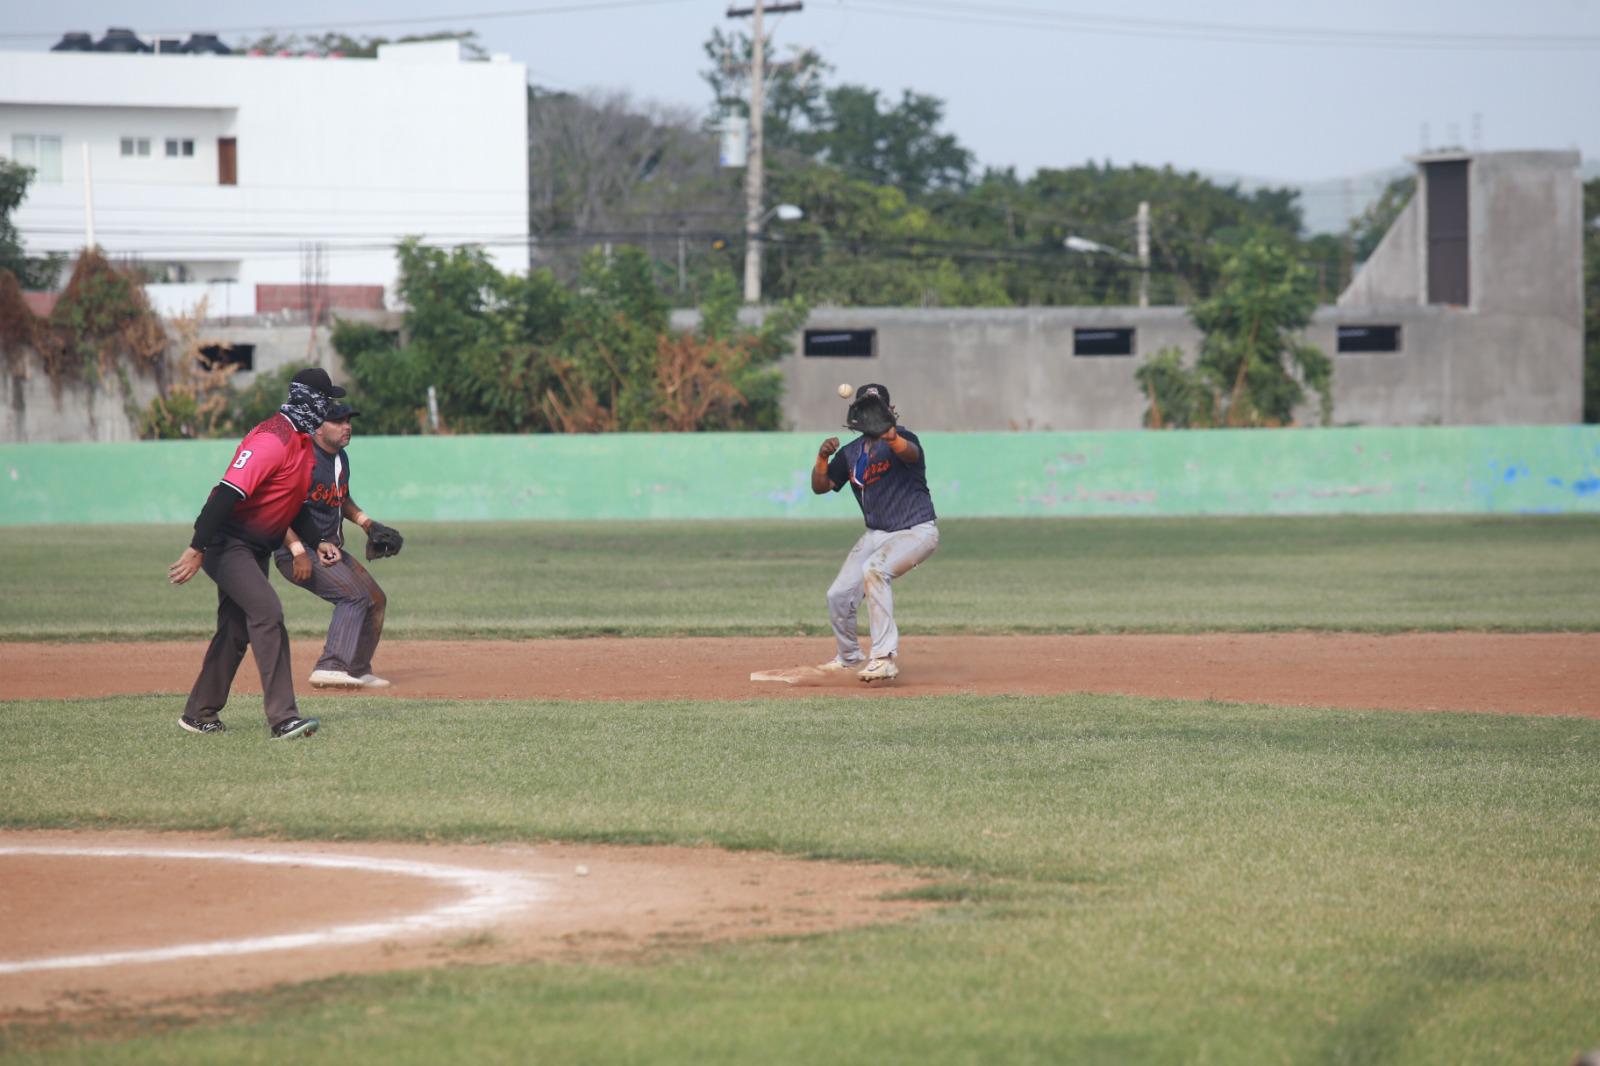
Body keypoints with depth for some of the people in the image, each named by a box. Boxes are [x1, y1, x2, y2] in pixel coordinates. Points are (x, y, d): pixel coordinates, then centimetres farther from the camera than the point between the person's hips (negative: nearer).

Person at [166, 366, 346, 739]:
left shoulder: (303, 442, 12)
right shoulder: (271, 440, -22)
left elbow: (292, 503, 22)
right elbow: (227, 493, -28)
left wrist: (317, 542, 9)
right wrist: (197, 550, -32)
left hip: (255, 550, 10)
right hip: (227, 543, -10)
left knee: (236, 630, 14)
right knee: (267, 613, -20)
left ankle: (199, 714, 27)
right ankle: (283, 718, -25)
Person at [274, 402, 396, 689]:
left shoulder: (341, 459, 10)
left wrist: (363, 520, 9)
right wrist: (299, 551, -31)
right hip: (298, 550, -10)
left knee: (375, 600, 13)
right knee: (354, 595, -23)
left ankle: (358, 671, 24)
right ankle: (331, 667, -29)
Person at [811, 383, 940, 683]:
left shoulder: (901, 438, -14)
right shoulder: (850, 453, 9)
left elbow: (910, 453, -38)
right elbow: (820, 486, 10)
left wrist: (891, 437, -62)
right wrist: (823, 458, -11)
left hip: (916, 531, -7)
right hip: (877, 534, 8)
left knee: (874, 569, -33)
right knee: (838, 595, 4)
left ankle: (885, 658, -34)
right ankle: (849, 657, 34)